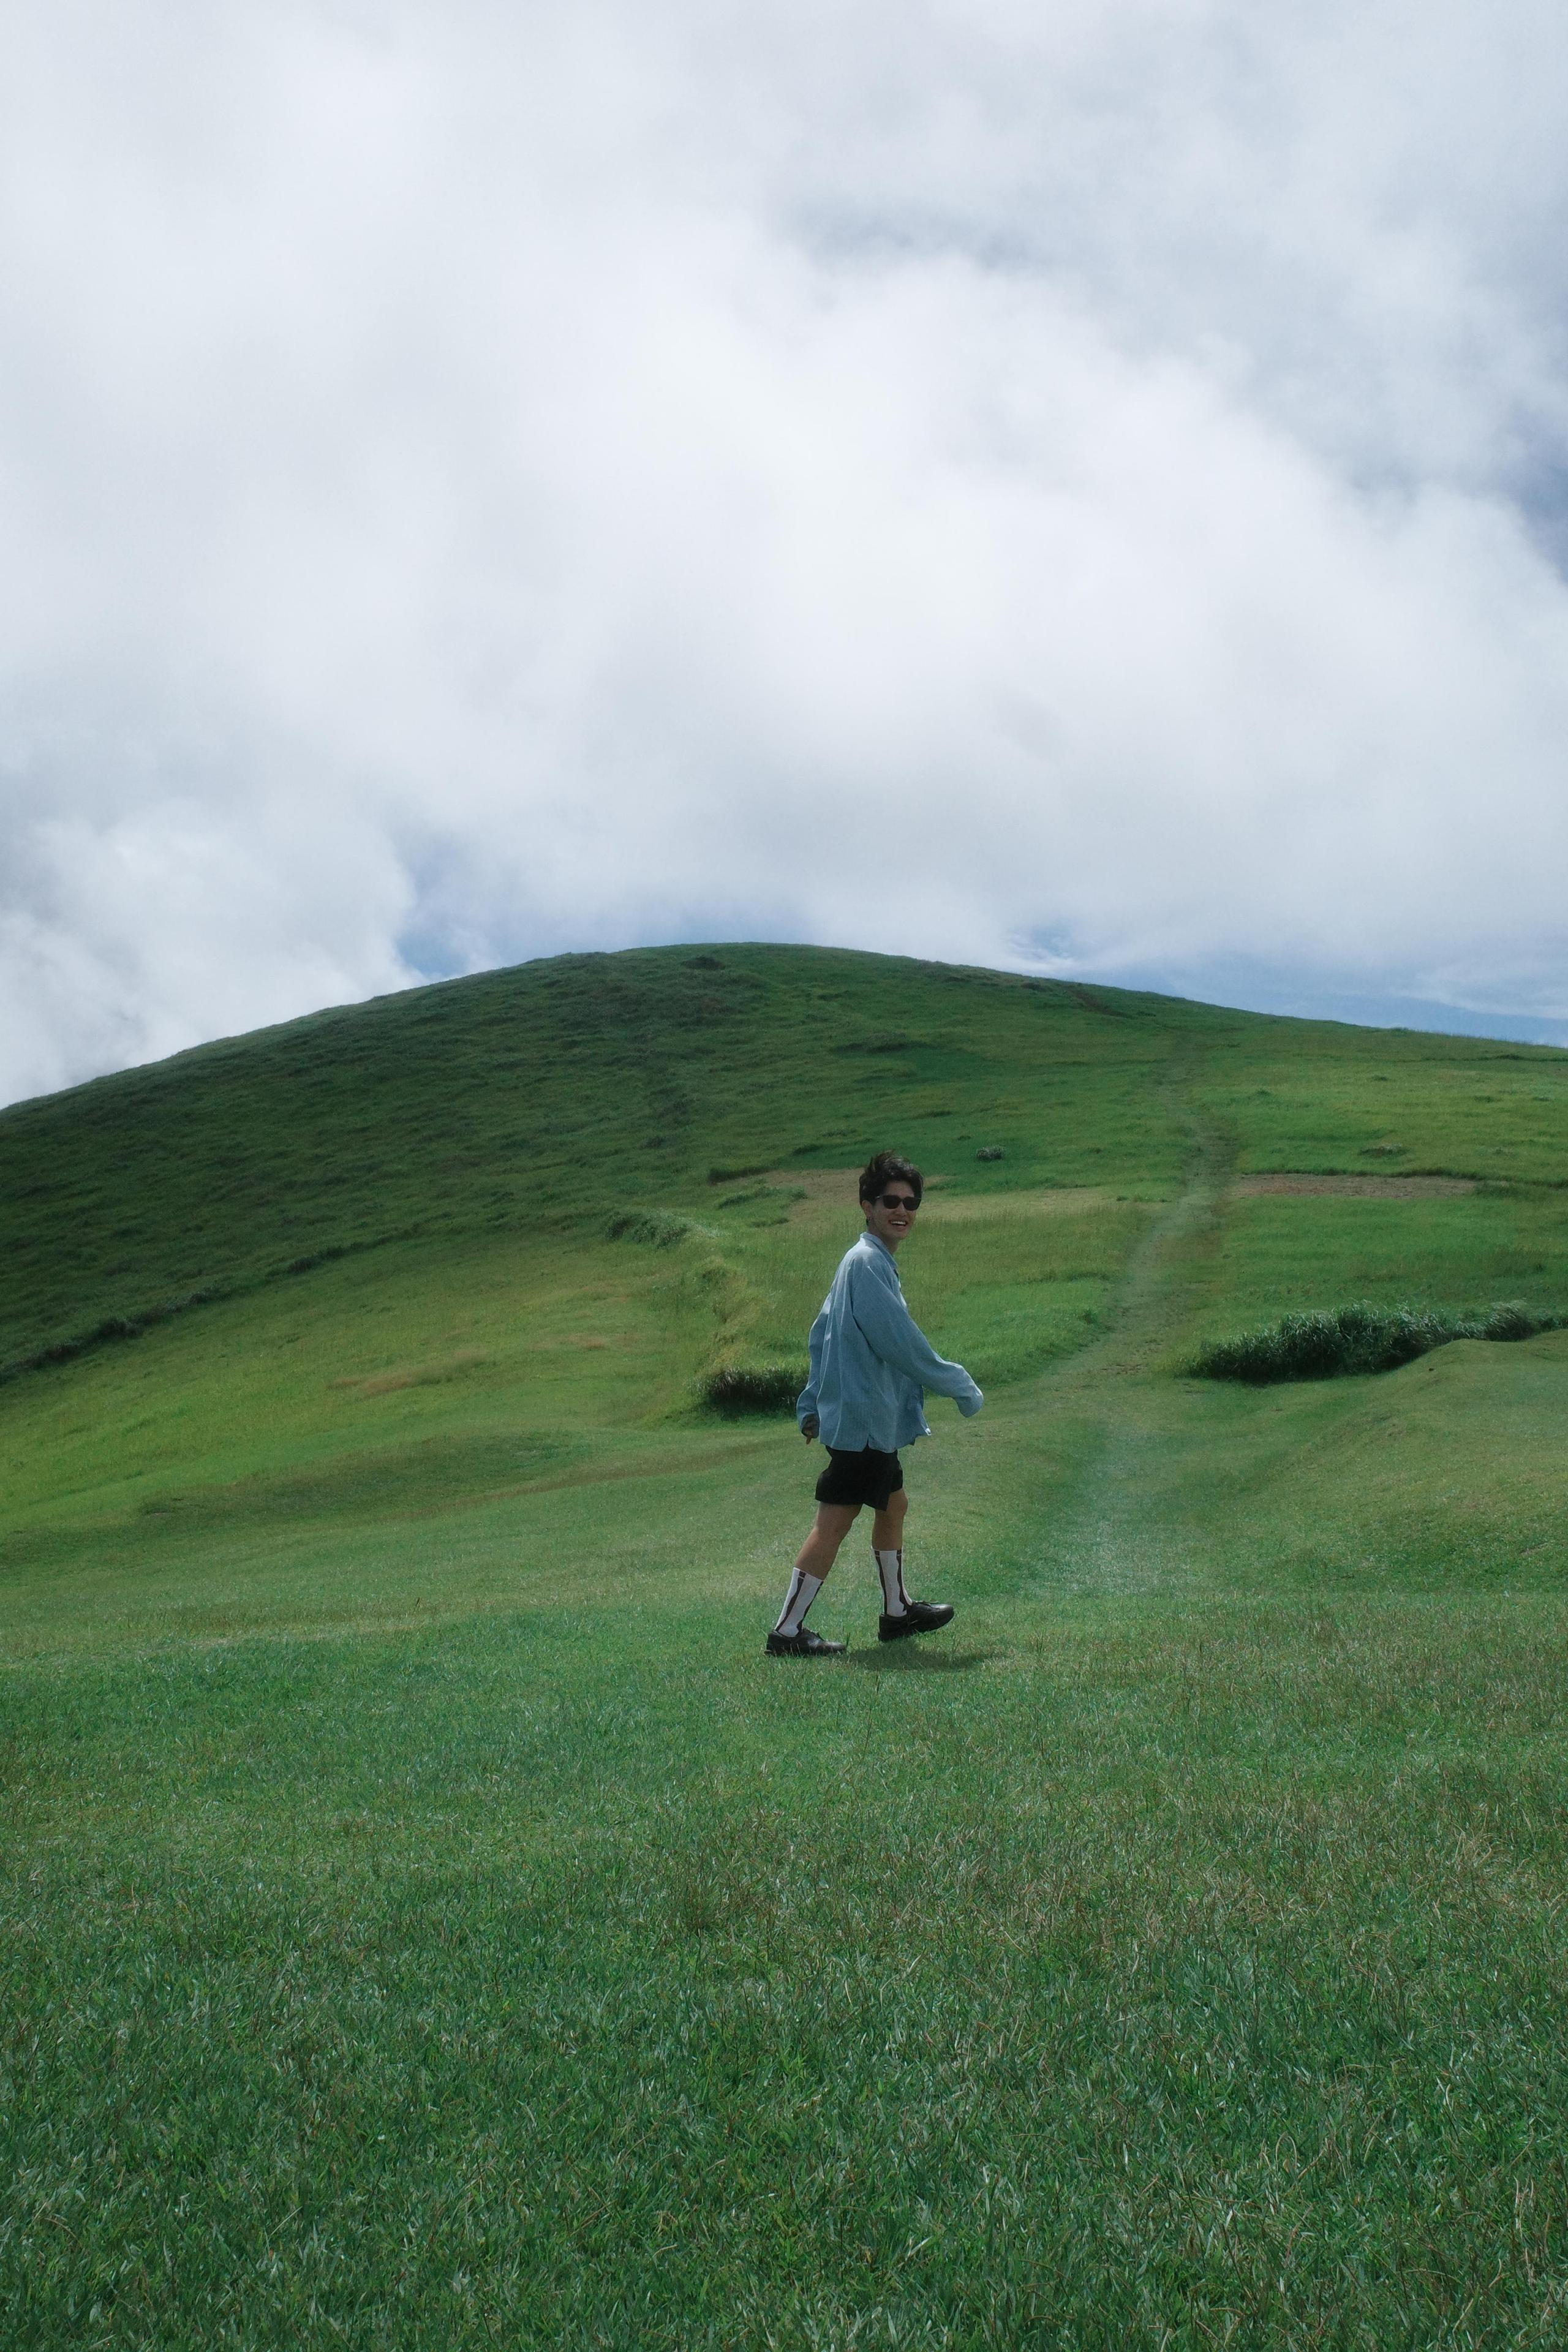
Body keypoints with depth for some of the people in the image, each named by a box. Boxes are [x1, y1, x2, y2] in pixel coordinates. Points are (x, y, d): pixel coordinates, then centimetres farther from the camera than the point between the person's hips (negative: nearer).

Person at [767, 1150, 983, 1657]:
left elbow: (822, 1333, 19)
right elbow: (903, 1344, -21)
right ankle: (787, 1632, 1)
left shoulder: (865, 1262, 13)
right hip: (862, 1420, -10)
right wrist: (963, 1390, -10)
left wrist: (813, 1403, 21)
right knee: (834, 1523, -5)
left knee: (892, 1506, 21)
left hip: (872, 1420, 10)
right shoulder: (867, 1263, -18)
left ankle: (897, 1611, 34)